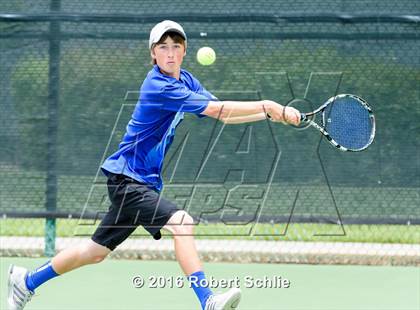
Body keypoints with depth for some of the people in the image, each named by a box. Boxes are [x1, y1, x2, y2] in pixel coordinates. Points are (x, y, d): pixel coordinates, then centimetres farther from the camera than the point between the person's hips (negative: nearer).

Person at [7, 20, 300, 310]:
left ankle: (27, 280, 32)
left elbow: (223, 115, 7)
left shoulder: (185, 80, 7)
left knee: (97, 251, 17)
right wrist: (267, 106, -24)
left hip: (144, 182, 9)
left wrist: (272, 113, -4)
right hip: (127, 178, -9)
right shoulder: (158, 86, -21)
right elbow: (216, 109, -26)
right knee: (182, 222, -28)